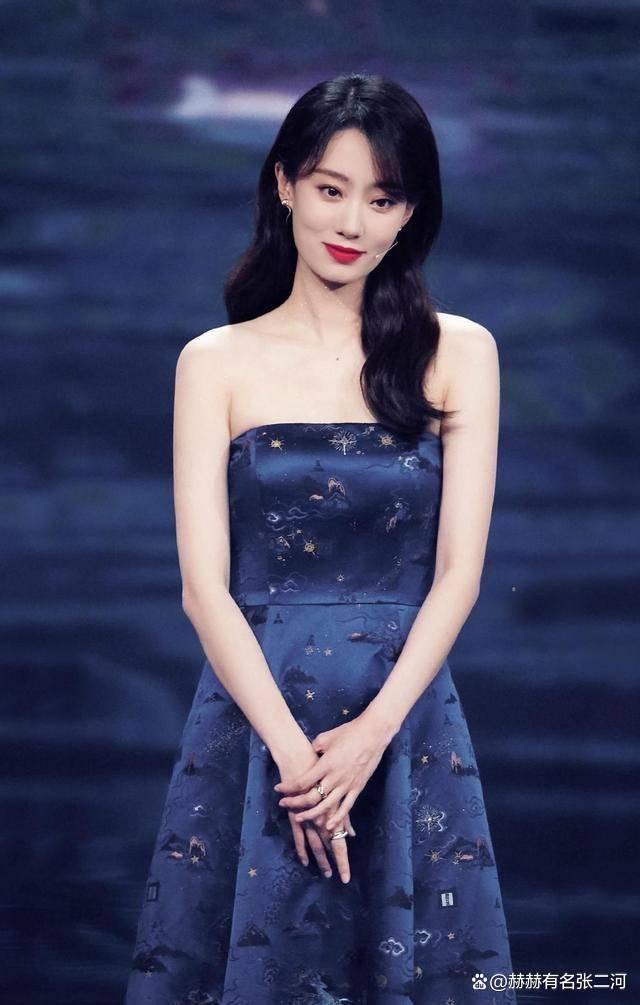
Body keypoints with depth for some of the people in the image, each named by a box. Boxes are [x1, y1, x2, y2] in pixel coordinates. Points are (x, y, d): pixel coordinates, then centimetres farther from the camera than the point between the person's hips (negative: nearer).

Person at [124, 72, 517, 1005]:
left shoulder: (458, 354, 3)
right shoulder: (216, 362, 2)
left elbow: (458, 574, -2)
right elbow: (205, 585, -4)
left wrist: (370, 735, -13)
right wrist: (290, 747, -14)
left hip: (407, 721, 1)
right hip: (254, 716, 0)